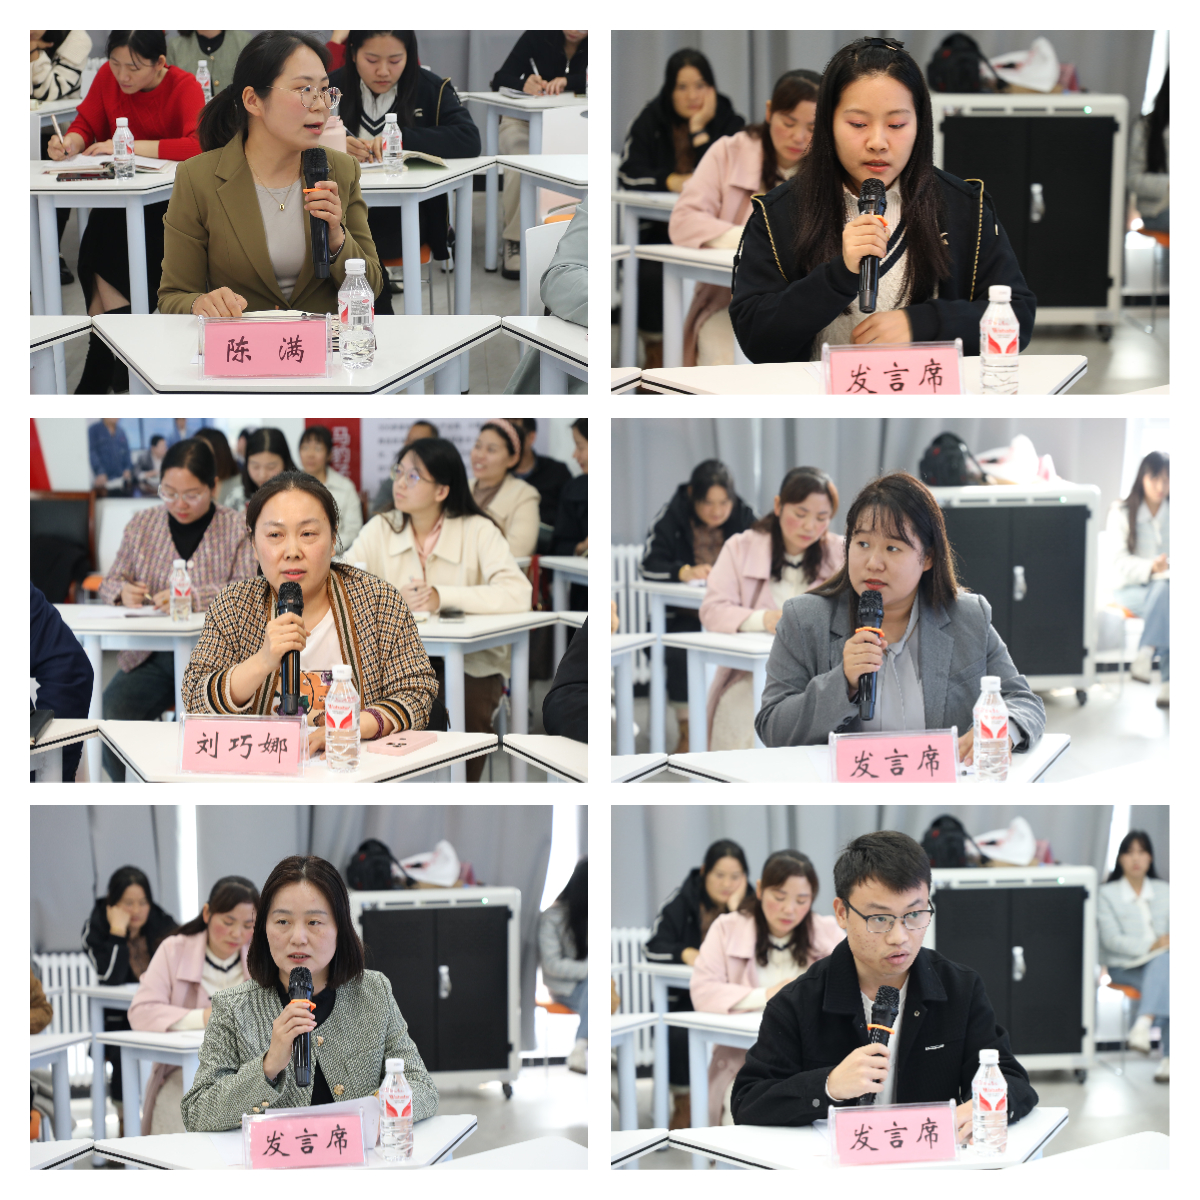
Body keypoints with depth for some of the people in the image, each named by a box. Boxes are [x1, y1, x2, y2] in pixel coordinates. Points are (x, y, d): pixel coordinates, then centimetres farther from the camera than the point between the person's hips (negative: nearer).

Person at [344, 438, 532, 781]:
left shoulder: (478, 531, -6)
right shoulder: (380, 530, 5)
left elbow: (517, 595, -21)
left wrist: (442, 596, -28)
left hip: (469, 664, -3)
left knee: (469, 702, -33)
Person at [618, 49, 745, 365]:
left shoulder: (729, 123, 1)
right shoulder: (651, 120, 5)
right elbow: (628, 173, -4)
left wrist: (700, 129, -16)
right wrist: (672, 182, -18)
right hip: (659, 228, 1)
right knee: (650, 273, -29)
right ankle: (655, 348, -11)